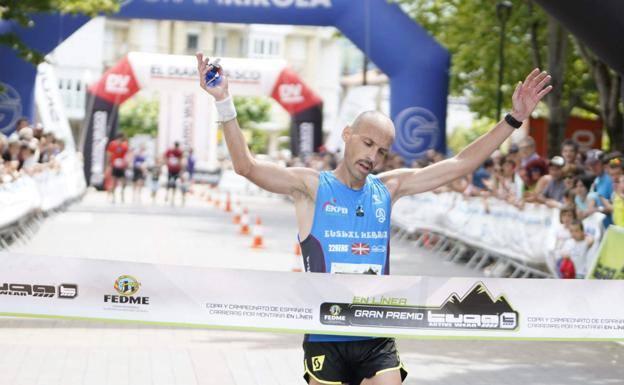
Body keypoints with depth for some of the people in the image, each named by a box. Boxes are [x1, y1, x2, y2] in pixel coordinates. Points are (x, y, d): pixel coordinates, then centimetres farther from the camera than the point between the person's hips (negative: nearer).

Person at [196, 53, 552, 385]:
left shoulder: (388, 188, 8)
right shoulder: (311, 186, -3)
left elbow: (460, 165, 9)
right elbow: (246, 165, -15)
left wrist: (515, 119, 6)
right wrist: (224, 103, -27)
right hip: (325, 338, -3)